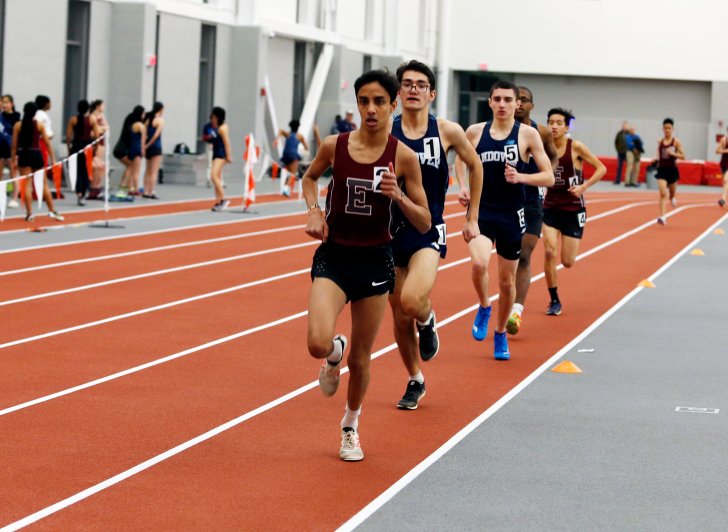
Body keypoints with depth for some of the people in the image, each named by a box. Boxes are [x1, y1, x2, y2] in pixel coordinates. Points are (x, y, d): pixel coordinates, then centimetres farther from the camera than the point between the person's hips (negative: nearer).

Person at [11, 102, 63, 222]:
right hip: (36, 154, 1)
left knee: (27, 185, 1)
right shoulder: (39, 125, 1)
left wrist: (13, 159, 6)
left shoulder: (18, 125, -1)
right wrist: (53, 159, 4)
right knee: (44, 185, 11)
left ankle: (29, 213, -3)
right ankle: (52, 211, 14)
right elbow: (47, 143, 0)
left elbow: (14, 145, -1)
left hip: (24, 155, -1)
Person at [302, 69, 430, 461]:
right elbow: (310, 177, 18)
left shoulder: (403, 157, -7)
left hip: (375, 261, 0)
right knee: (317, 344, -21)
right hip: (333, 256, 0)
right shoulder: (334, 146, -5)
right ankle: (335, 354, 18)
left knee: (360, 358, 9)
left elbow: (424, 223, -3)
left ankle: (351, 426, 36)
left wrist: (398, 196, -21)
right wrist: (314, 211, -1)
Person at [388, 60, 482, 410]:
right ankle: (415, 382, 31)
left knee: (412, 301, -26)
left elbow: (475, 166, 12)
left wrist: (472, 217, 15)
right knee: (400, 317, 9)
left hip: (429, 231, -2)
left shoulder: (447, 131, -4)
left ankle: (427, 320, 11)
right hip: (391, 231, 2)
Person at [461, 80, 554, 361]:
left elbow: (549, 177, -4)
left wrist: (520, 177, -21)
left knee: (507, 280, 10)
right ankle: (484, 308, 4)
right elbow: (462, 161, 18)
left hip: (511, 215, 0)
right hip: (480, 211, 0)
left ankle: (500, 335, 33)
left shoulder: (528, 134, -4)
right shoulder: (475, 132, 1)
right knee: (479, 263, -27)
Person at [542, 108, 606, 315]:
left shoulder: (576, 147, -12)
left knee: (567, 262, 1)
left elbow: (601, 168, -7)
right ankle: (554, 300, 1)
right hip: (550, 207, 2)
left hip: (573, 209, -2)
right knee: (549, 253, -15)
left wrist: (584, 187, -18)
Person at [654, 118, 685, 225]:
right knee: (663, 194, -14)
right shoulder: (660, 142, 3)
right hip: (662, 169, 0)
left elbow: (683, 156, -7)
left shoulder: (676, 142, -5)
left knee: (672, 193, 18)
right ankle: (662, 217, -19)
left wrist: (673, 153, -20)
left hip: (672, 170, 0)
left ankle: (672, 198, 57)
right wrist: (656, 160, 2)